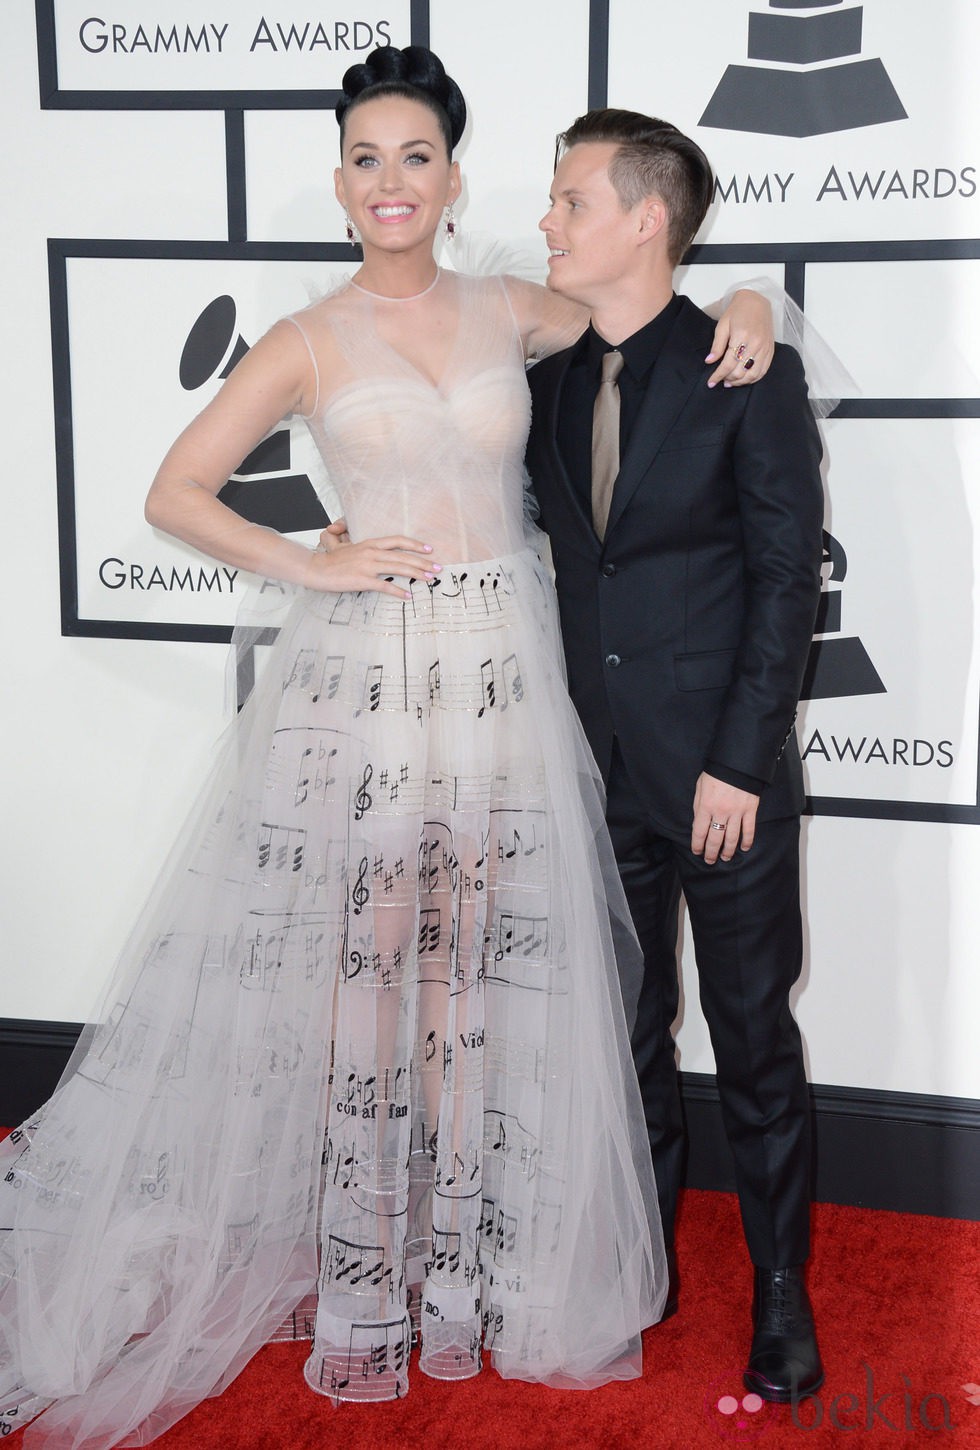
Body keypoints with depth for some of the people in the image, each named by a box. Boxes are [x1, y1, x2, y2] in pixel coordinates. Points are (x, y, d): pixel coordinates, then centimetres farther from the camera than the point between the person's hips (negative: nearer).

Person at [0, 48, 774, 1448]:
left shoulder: (513, 313, 9)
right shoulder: (309, 343, 2)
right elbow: (175, 492, 1)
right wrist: (311, 566, -9)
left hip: (501, 668, 2)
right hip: (363, 669, -2)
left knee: (472, 969, 8)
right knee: (364, 966, 2)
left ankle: (458, 1261, 22)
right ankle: (363, 1275, 16)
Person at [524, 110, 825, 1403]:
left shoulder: (750, 372, -8)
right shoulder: (548, 374, 7)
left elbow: (788, 579, -9)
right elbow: (551, 553, 11)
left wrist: (739, 762, -13)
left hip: (724, 772, -4)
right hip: (598, 772, 5)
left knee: (755, 1039, 7)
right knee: (624, 1033, 14)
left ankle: (781, 1291, 23)